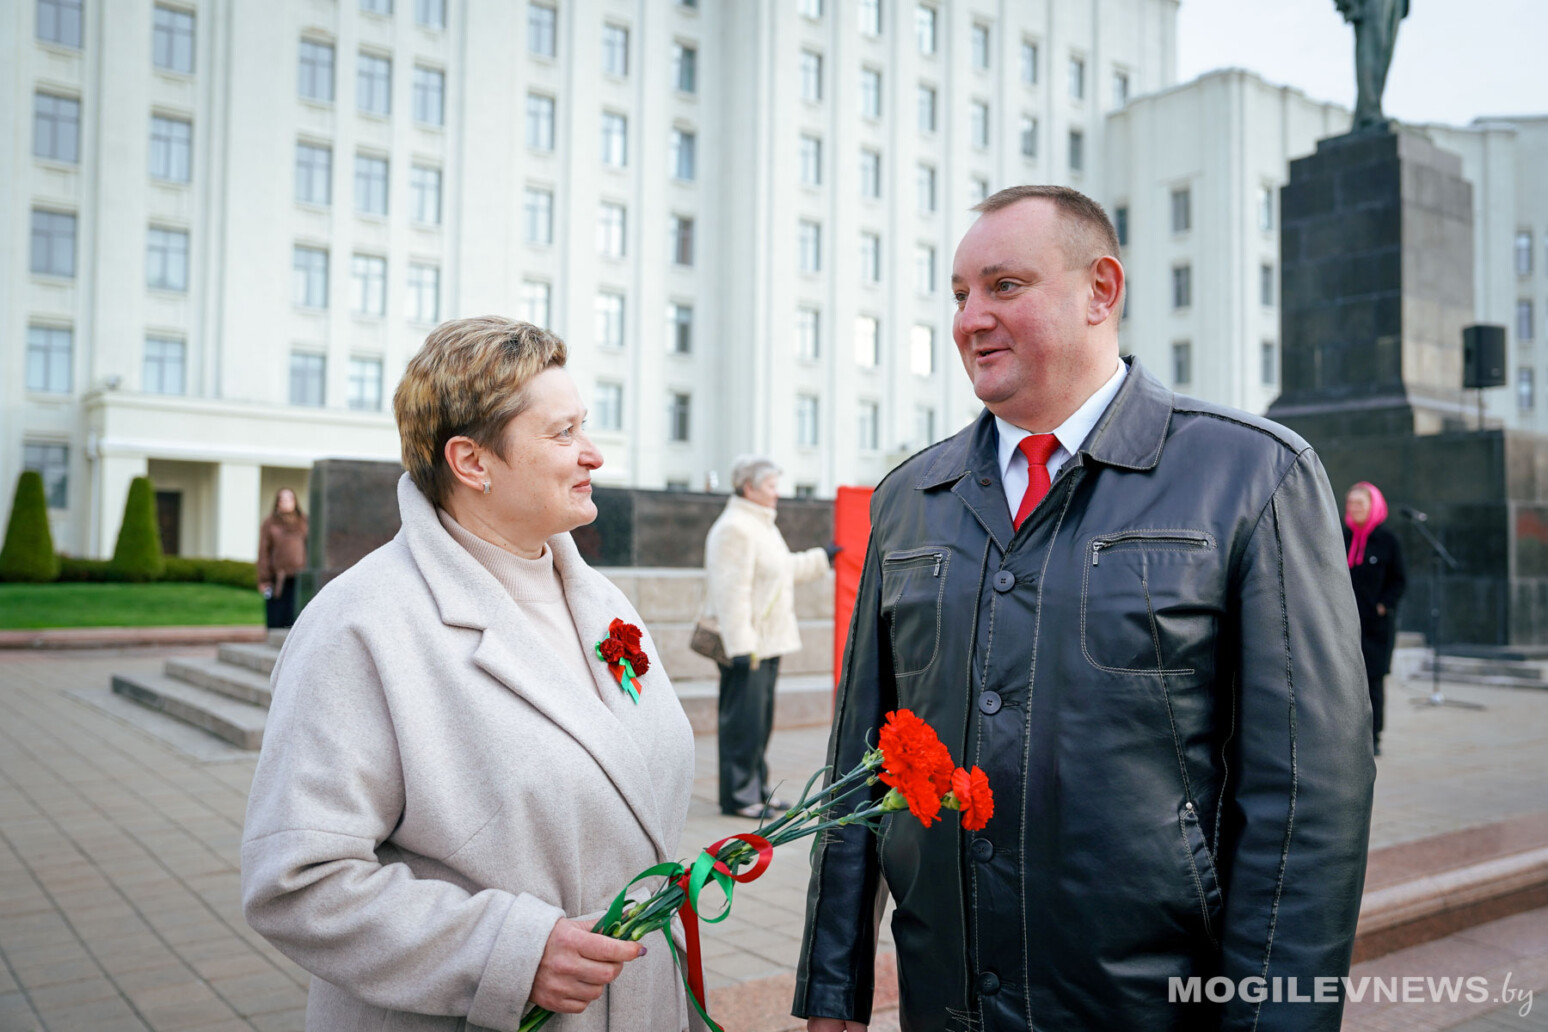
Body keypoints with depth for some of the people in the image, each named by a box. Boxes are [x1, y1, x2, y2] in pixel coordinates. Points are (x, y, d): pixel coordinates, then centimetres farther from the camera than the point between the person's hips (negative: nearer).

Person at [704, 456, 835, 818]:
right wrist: (740, 646, -25)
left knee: (761, 721, 16)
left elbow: (785, 569, 32)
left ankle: (757, 788, 26)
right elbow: (732, 591, -22)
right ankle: (738, 795, 6)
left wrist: (821, 558, 40)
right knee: (744, 719, -4)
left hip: (768, 642, 10)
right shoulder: (734, 528, -16)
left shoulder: (762, 526, 18)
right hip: (746, 645, -10)